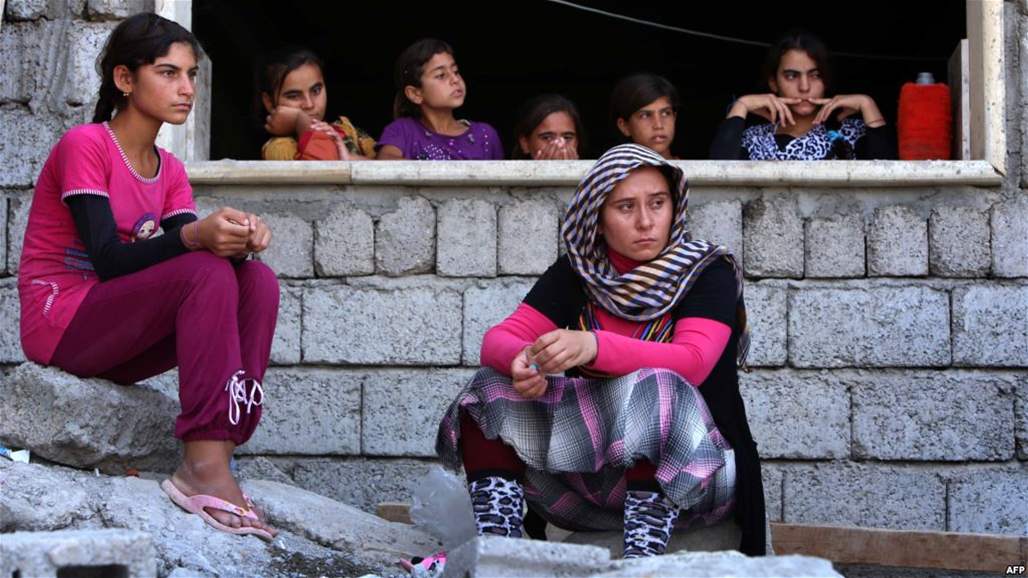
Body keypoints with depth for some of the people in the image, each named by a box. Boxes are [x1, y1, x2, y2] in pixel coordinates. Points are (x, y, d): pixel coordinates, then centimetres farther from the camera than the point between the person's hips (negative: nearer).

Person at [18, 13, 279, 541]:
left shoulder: (169, 171, 12)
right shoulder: (84, 146, -11)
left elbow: (192, 252, -2)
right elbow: (107, 260, -22)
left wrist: (236, 240, -25)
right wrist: (194, 236, -37)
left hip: (118, 342, 8)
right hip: (60, 324, -7)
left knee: (258, 281, -13)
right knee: (207, 274, -28)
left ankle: (217, 455, -23)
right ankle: (204, 467, -35)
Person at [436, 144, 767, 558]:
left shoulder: (708, 272, -6)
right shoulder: (576, 275, 5)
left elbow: (692, 362, -23)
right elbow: (497, 340, -4)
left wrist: (593, 347, -40)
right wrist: (520, 360, -30)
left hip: (693, 468, -4)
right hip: (592, 470, 4)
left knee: (653, 390, -34)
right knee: (492, 390, -13)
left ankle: (640, 562, -41)